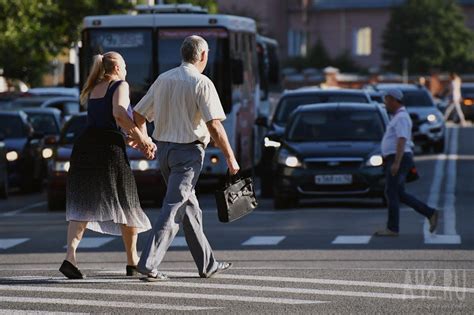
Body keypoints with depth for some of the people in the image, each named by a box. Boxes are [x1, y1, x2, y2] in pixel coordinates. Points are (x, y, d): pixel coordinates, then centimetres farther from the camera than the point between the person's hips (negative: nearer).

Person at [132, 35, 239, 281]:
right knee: (174, 209, -9)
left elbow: (138, 114, 12)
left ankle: (207, 265, 23)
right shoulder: (202, 83, -11)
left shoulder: (163, 79, 8)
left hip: (164, 150, 7)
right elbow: (214, 125, -17)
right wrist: (230, 158, -10)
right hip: (188, 151, -7)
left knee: (190, 208, 16)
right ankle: (149, 263, -17)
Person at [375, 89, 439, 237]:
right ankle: (430, 213, 9)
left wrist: (396, 163, -30)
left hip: (398, 160, -10)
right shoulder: (400, 117, 19)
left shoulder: (401, 117, -14)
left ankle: (392, 228, -3)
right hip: (395, 161, 10)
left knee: (391, 193, -6)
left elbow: (402, 141, -24)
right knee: (400, 195, 10)